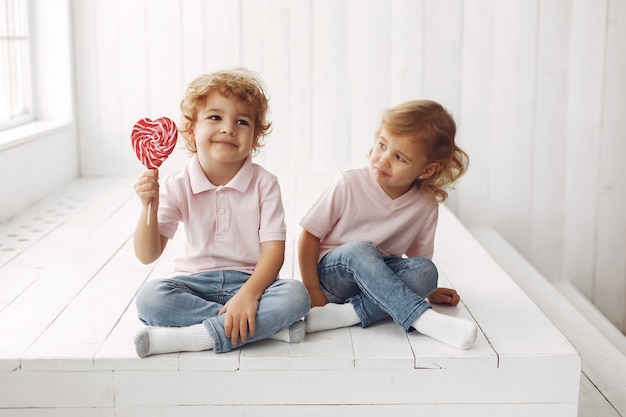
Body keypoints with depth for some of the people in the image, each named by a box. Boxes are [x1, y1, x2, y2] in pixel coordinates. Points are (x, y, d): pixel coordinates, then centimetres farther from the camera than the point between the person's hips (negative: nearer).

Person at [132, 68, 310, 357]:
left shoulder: (264, 184, -4)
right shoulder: (177, 187, -1)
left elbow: (274, 250, -11)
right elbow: (147, 255, -3)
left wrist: (249, 293, -29)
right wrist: (149, 208, -21)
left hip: (250, 281, -1)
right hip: (195, 284, 1)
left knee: (295, 295, -31)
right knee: (149, 297, -29)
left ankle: (185, 338, -30)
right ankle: (267, 327, -26)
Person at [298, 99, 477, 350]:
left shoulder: (426, 206, -7)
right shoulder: (349, 184, -15)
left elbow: (419, 257, 11)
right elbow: (310, 235, -10)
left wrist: (427, 290, 0)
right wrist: (312, 292, -13)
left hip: (379, 277, 3)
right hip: (334, 271, -3)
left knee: (426, 271, -26)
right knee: (358, 249, -35)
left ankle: (344, 314, -33)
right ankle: (424, 319, -39)